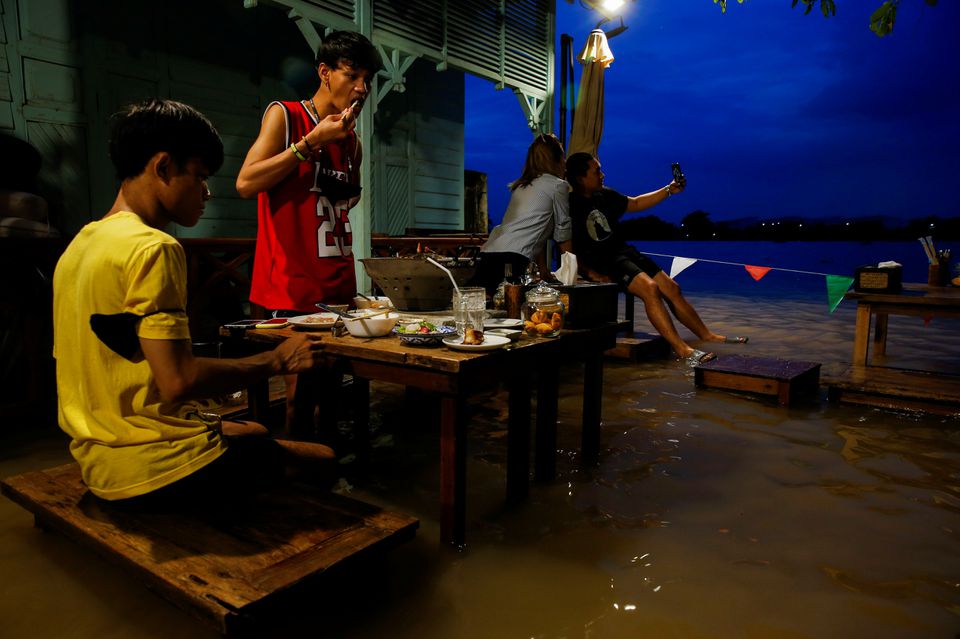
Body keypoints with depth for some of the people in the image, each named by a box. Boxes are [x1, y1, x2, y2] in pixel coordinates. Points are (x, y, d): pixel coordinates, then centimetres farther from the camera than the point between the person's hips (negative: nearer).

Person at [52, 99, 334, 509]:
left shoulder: (81, 245, 10)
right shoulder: (152, 248, -20)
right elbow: (178, 380, -27)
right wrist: (277, 361, -14)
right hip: (155, 470, -10)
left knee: (254, 432, 29)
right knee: (323, 458, 2)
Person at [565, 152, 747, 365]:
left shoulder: (604, 195, 11)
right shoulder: (569, 206, -12)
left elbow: (636, 204, 24)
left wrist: (669, 190, 19)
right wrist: (589, 271, -21)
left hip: (625, 252, 8)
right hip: (603, 262, -8)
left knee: (671, 288, 1)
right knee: (649, 288, -27)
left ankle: (708, 336, 12)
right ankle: (682, 350, -28)